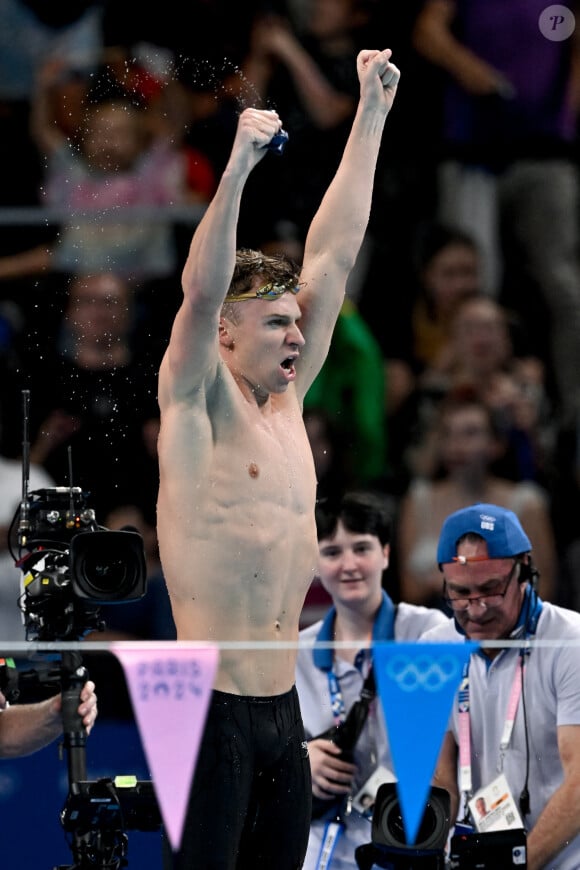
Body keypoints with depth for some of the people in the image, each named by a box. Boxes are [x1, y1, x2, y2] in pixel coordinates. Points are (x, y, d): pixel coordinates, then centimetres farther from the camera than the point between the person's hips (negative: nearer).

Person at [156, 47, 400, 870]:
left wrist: (373, 113, 15)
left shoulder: (287, 402, 13)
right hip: (208, 708, -7)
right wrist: (238, 166, -30)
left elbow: (333, 254, 14)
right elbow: (200, 291, -21)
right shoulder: (196, 403, -3)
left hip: (282, 707, 7)